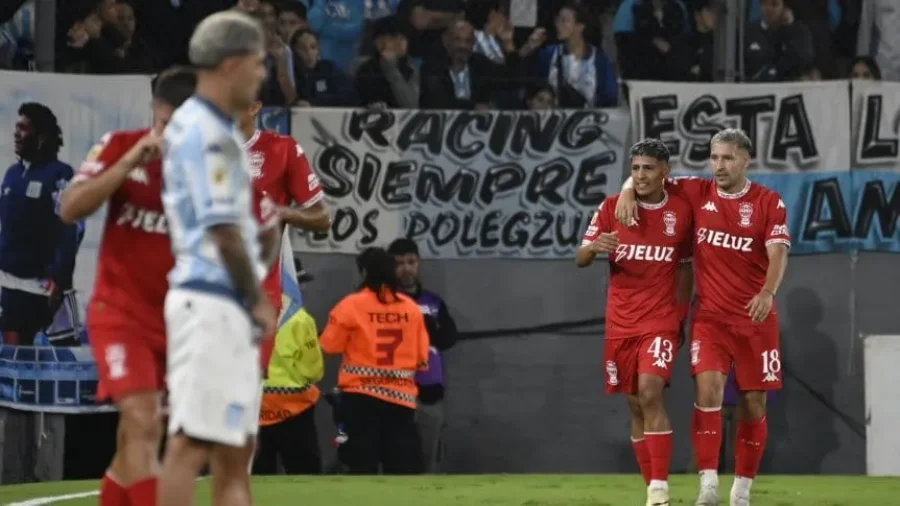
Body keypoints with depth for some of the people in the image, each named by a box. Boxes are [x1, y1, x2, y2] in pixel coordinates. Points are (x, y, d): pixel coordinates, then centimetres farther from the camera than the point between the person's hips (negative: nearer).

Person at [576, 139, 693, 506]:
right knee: (636, 406, 6)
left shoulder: (681, 210, 0)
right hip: (620, 323, 3)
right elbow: (580, 259, -1)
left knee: (650, 393, -21)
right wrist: (594, 246, -24)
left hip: (661, 320, -3)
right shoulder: (612, 207, 0)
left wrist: (680, 316, 9)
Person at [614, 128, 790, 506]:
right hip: (710, 316, 1)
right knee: (708, 390, -19)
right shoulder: (697, 193, 3)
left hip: (756, 318, -1)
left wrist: (768, 292, -34)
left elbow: (778, 253, -16)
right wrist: (629, 190, -7)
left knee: (754, 404, 4)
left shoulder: (768, 203, -5)